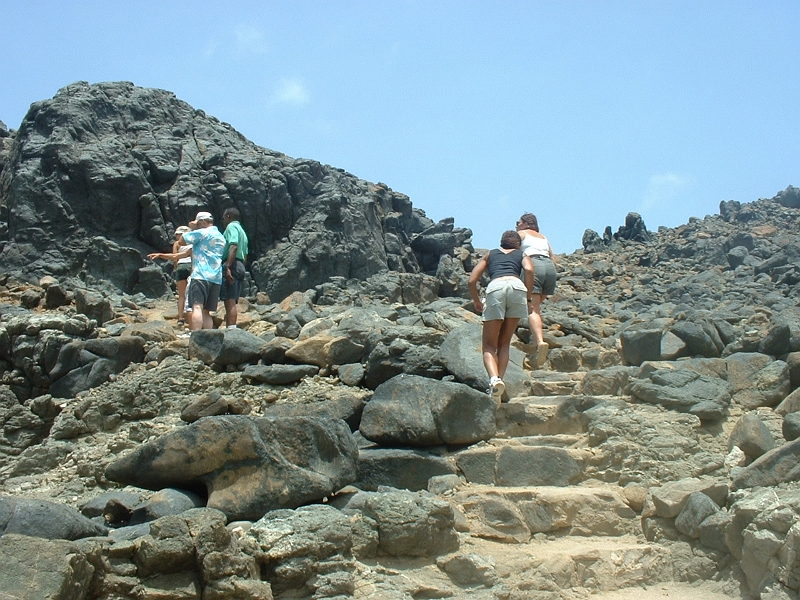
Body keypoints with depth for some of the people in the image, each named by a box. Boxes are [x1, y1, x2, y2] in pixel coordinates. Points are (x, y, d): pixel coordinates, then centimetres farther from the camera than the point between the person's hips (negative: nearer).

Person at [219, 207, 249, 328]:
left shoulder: (231, 226, -2)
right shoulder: (242, 230, 28)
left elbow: (234, 246, -18)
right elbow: (245, 254, 24)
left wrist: (228, 267, -25)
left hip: (232, 265, -10)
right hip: (240, 266, 10)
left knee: (229, 301, -15)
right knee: (231, 302, 9)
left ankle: (231, 329, -21)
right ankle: (232, 329, 7)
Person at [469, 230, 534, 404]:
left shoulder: (490, 254, 33)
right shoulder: (521, 255, 30)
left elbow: (472, 280, 22)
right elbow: (529, 270, 5)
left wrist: (476, 301, 36)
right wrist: (528, 296, 12)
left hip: (495, 287, 0)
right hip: (516, 286, 1)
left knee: (489, 345, 2)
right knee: (504, 343, 13)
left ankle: (494, 378, -25)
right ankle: (499, 380, -2)